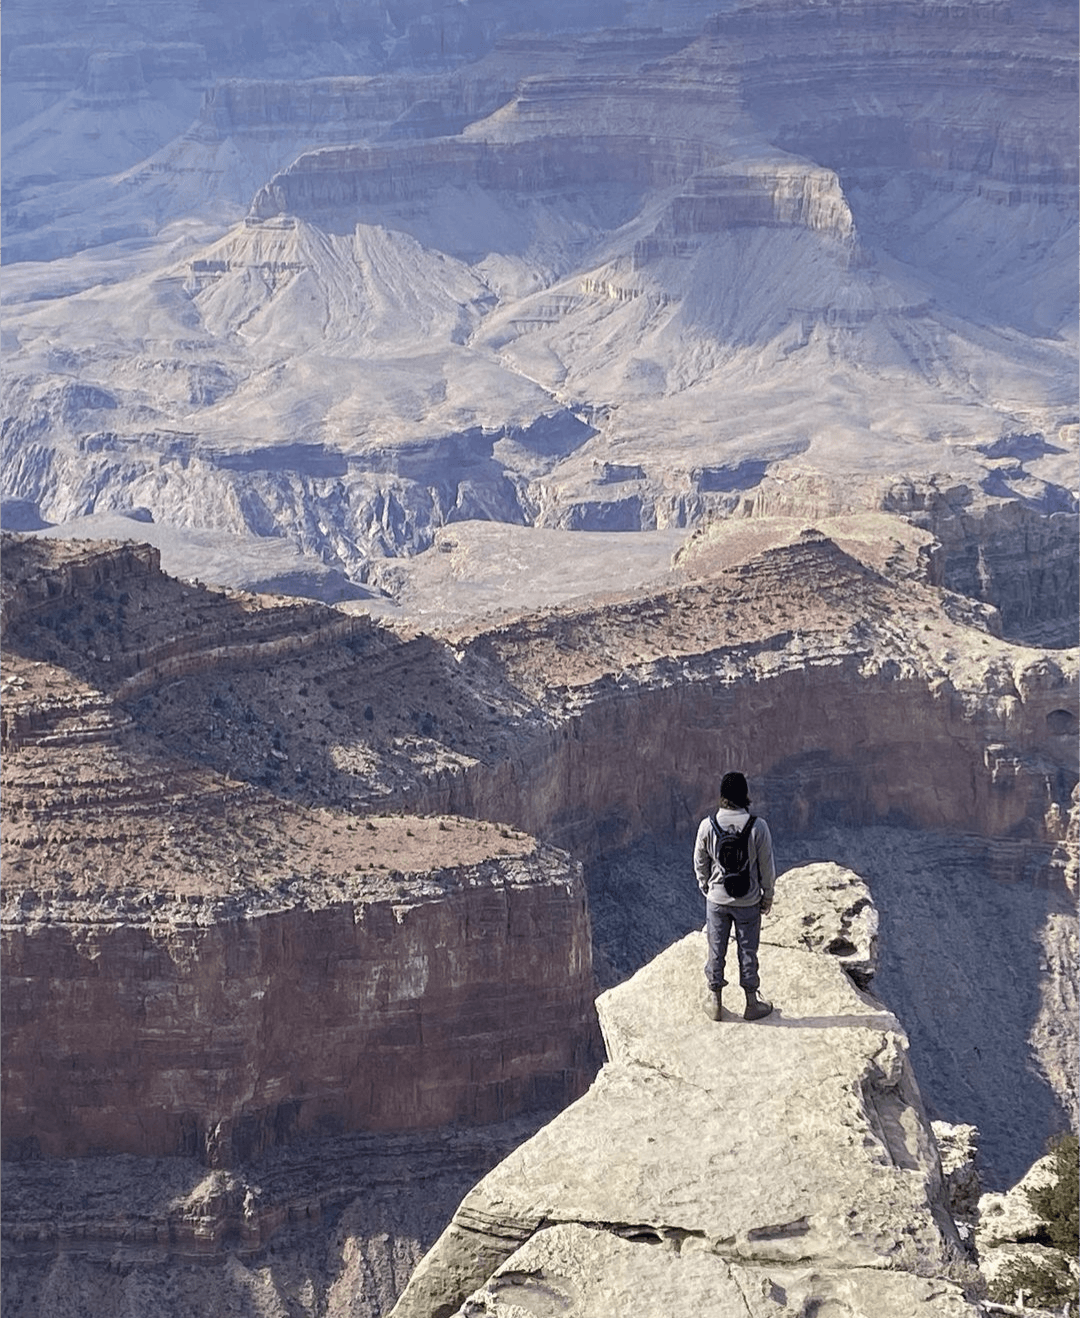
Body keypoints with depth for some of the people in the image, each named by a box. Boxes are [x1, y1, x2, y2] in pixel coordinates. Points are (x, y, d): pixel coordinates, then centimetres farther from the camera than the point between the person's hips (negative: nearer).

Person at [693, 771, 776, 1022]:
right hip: (748, 901, -1)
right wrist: (768, 896, 6)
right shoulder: (757, 827, -19)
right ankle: (752, 1004, 25)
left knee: (716, 951, 14)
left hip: (717, 899, 1)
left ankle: (715, 1003, 26)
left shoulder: (707, 826, -14)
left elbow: (700, 864, -1)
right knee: (747, 951, 13)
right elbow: (767, 866, -9)